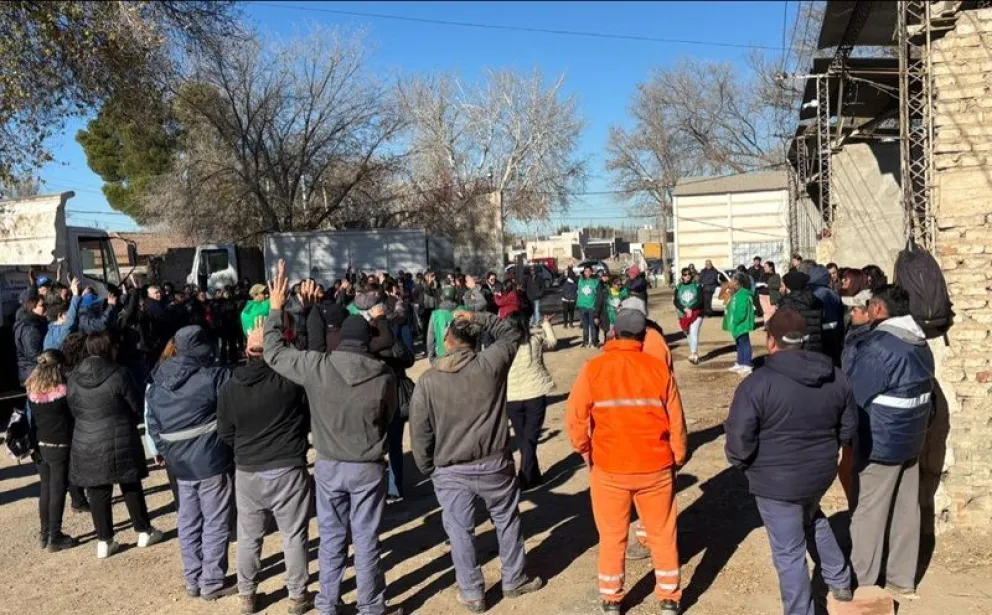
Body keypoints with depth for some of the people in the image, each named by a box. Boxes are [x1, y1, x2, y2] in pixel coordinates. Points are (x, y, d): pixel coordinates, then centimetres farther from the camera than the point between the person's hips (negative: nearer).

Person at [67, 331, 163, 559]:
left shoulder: (73, 378, 0)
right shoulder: (119, 374, -14)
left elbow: (73, 411, 8)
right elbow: (137, 408, -7)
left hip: (86, 444, 3)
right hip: (120, 442, -3)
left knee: (98, 493, 10)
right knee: (131, 488, 12)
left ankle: (104, 541, 17)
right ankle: (144, 531, 22)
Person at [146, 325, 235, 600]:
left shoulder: (157, 382, 5)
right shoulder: (215, 375, -15)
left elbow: (152, 424, 10)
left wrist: (165, 451, 18)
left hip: (180, 464, 6)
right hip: (212, 462, -6)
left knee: (188, 524, 15)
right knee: (215, 524, 5)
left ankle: (193, 581, 25)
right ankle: (212, 583, 12)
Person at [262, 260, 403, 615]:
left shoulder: (316, 366, -13)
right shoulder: (384, 376, -12)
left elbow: (274, 353, -1)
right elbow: (389, 418, 2)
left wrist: (276, 308, 6)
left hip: (329, 466, 1)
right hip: (368, 468, -1)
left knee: (331, 538, 17)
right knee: (366, 540, 11)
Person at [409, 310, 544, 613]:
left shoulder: (428, 381, -9)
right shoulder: (490, 364, -10)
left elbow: (420, 433, -5)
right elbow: (512, 333, 9)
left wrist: (428, 468, 9)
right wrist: (479, 319, 7)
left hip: (450, 472, 0)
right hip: (494, 465, 1)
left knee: (460, 532, 13)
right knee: (507, 521, 20)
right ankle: (514, 580, 34)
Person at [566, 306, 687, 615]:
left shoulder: (593, 368, -10)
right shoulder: (658, 368, -7)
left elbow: (575, 417, -9)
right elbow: (675, 421, -1)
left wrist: (584, 450, 7)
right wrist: (678, 458, 12)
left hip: (609, 467, 0)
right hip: (656, 466, 1)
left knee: (612, 536, 17)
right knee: (662, 534, 18)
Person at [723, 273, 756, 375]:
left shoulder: (742, 295, -21)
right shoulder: (736, 294, 12)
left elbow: (741, 312, -26)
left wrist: (734, 321, -20)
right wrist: (732, 322, 11)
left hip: (741, 325, -11)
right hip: (737, 325, 11)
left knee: (744, 344, -4)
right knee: (739, 344, 18)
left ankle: (747, 366, 1)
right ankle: (740, 363, 28)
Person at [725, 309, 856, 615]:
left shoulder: (758, 384, -21)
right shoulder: (836, 377, -1)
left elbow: (739, 439, -21)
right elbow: (849, 430, 9)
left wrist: (741, 463, -1)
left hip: (777, 482, -6)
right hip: (821, 473, 7)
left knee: (789, 553, 8)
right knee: (812, 518, 35)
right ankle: (840, 581, 44)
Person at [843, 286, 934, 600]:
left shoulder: (877, 347, -22)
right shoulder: (920, 344, 5)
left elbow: (851, 396, -17)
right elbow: (926, 394, 14)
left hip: (880, 443, -8)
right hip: (911, 440, 8)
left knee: (869, 514, 4)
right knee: (905, 511, 15)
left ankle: (863, 582, 14)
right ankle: (902, 580, 26)